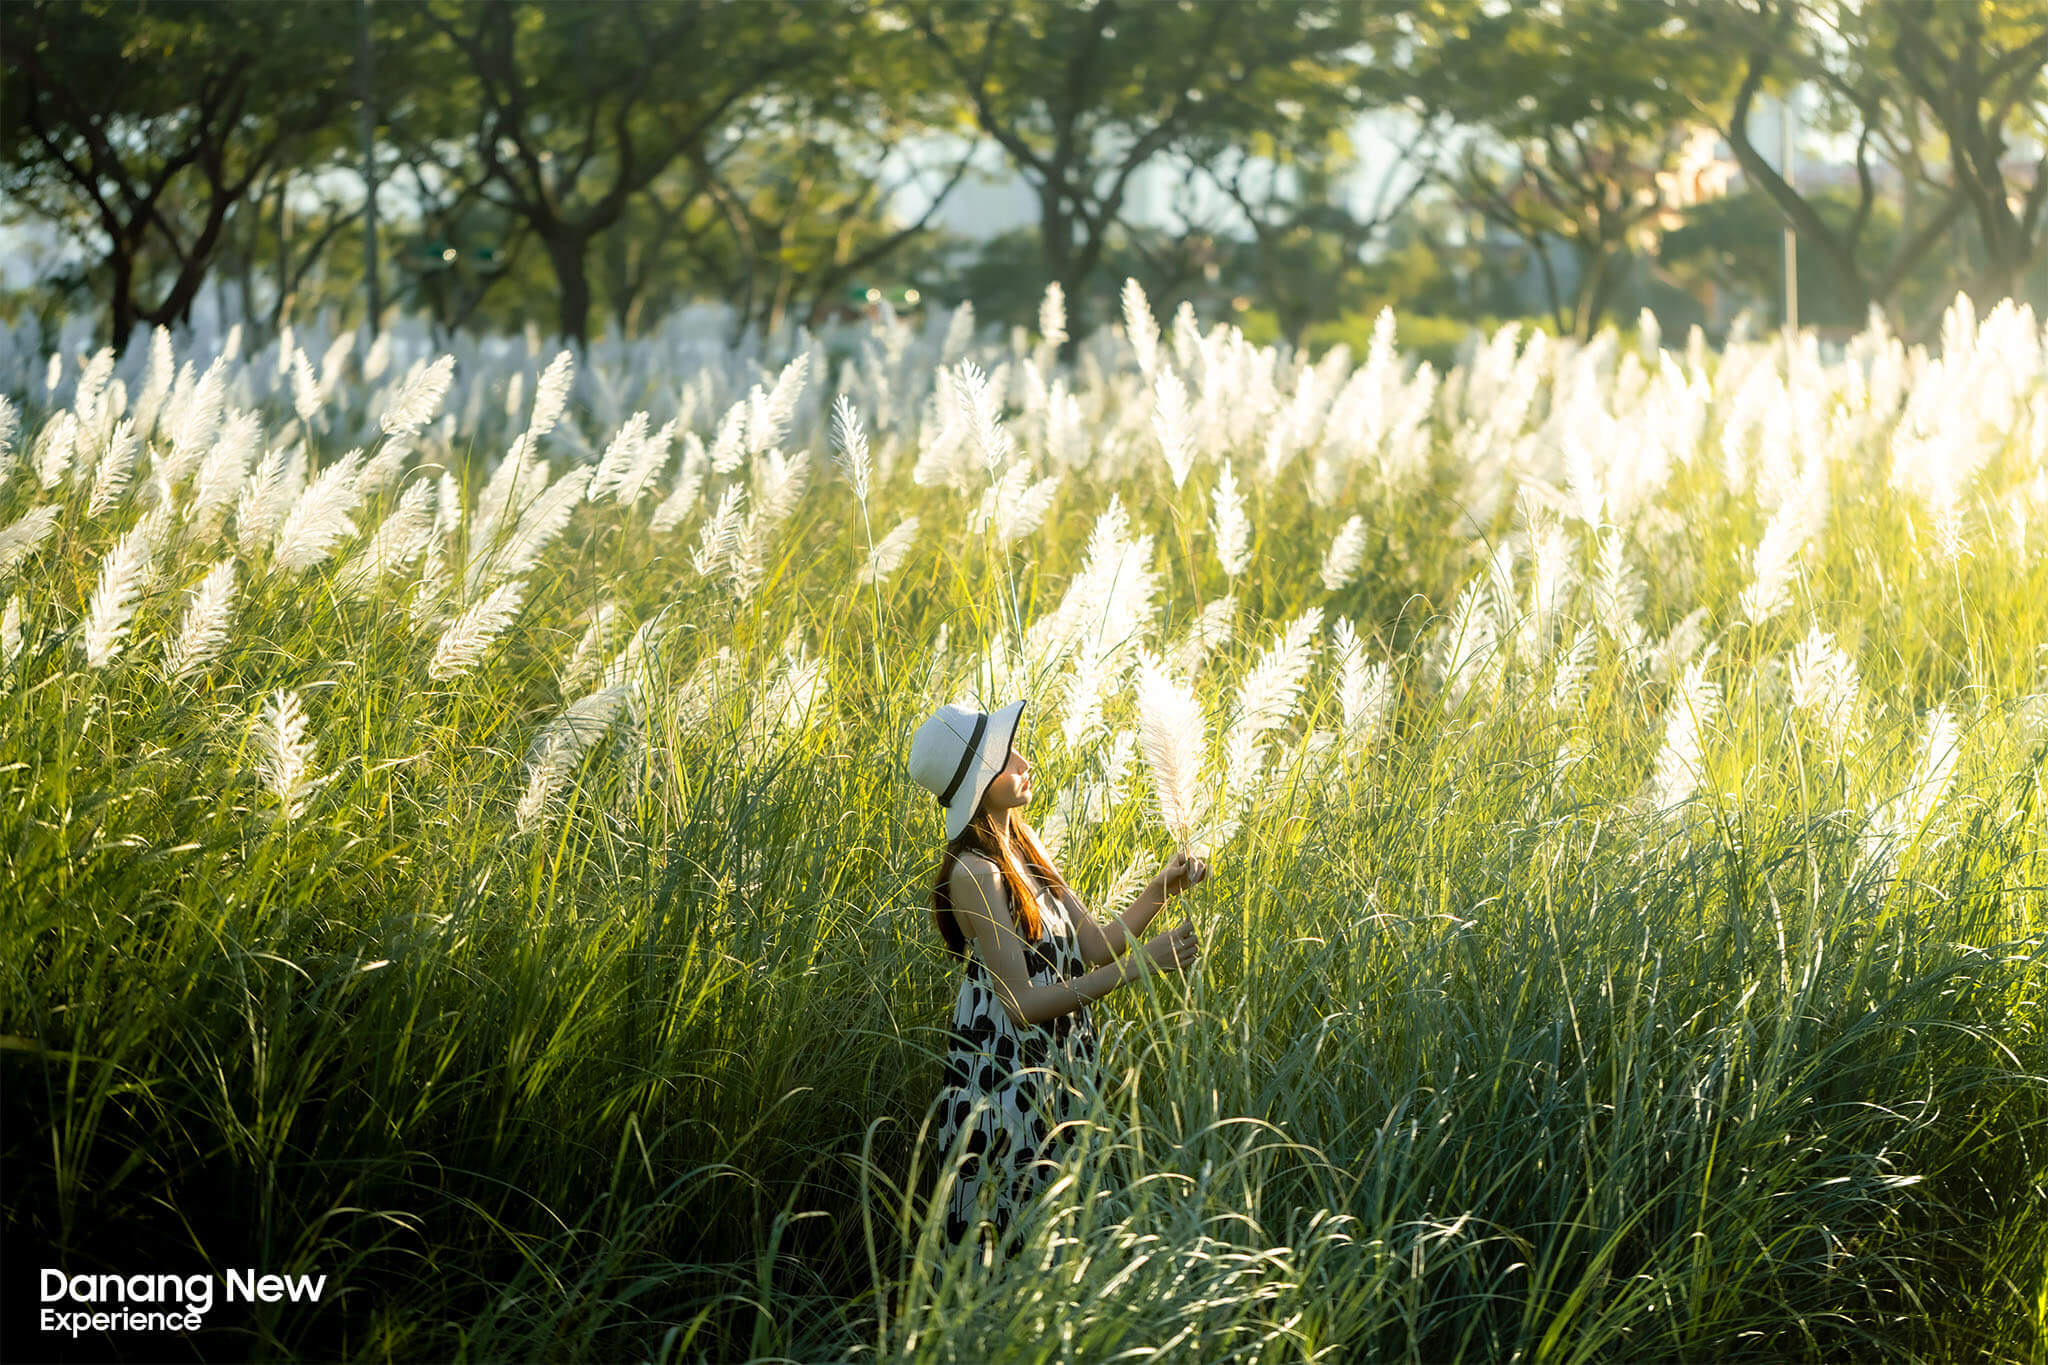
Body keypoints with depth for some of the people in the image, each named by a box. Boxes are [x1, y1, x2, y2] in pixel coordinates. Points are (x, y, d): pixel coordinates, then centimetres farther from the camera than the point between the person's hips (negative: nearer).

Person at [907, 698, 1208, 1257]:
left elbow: (1093, 946, 7)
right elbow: (1023, 1003, -23)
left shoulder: (1024, 845, 7)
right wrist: (1142, 963, -25)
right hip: (1005, 1077, -8)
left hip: (1056, 1063, 8)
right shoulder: (975, 873, -20)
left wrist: (1159, 891, -8)